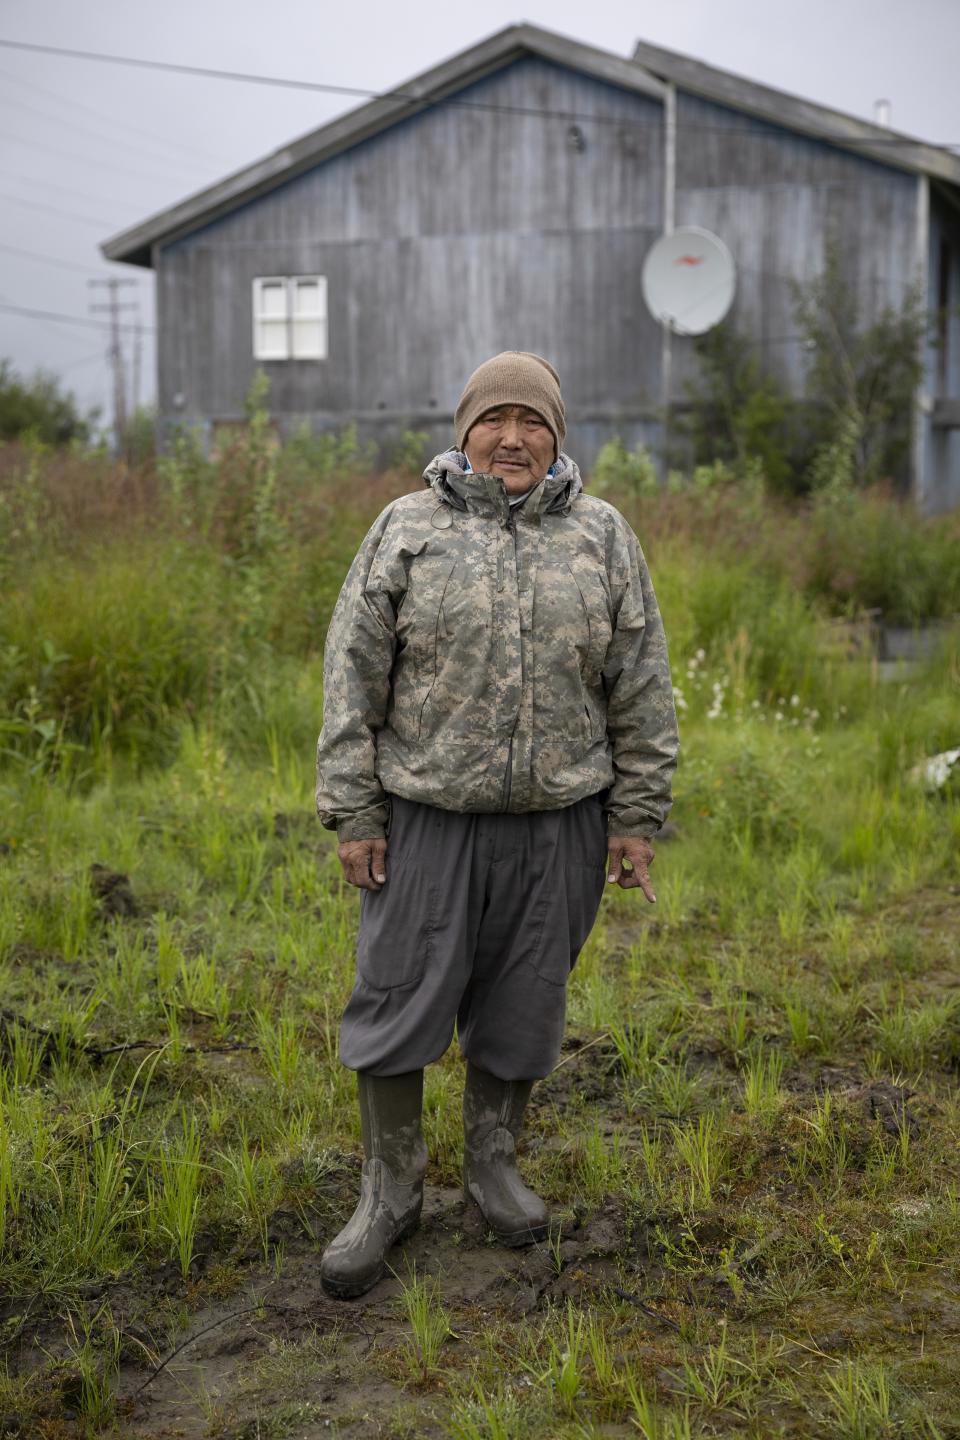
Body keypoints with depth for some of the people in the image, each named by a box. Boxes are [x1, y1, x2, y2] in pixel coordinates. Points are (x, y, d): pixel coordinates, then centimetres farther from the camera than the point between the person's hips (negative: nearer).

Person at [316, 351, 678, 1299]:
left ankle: (492, 1164, 32)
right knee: (398, 998, 3)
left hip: (557, 823, 1)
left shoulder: (602, 538, 4)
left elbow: (640, 691, 5)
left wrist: (635, 819, 3)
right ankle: (389, 1190, 19)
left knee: (522, 1002, 12)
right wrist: (353, 814, -5)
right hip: (426, 818, -1)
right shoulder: (405, 531, -1)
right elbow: (354, 681, -1)